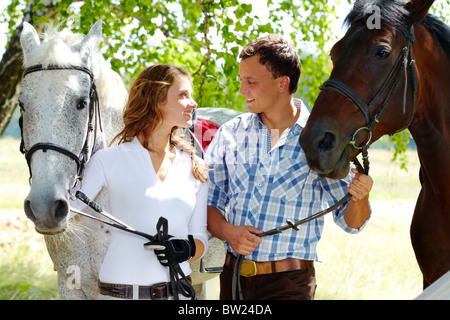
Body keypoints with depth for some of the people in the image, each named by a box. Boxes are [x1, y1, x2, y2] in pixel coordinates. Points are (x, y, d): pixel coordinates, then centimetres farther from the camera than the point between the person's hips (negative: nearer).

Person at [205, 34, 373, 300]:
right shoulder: (231, 134, 5)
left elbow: (350, 222, -1)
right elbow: (209, 202, 7)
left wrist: (359, 198, -23)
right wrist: (227, 231, -13)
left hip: (289, 284, -3)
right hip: (233, 276, 3)